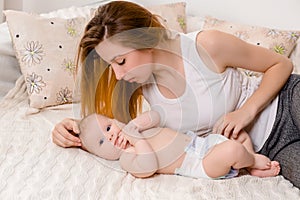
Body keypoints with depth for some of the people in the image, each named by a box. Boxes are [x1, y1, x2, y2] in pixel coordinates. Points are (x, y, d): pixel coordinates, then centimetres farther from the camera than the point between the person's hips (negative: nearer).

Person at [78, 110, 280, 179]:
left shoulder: (133, 129, 12)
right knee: (233, 149, -30)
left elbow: (155, 116, -1)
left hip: (201, 141, 9)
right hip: (198, 164, -9)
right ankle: (253, 159, 3)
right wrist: (137, 140, -24)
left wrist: (134, 125, -15)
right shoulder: (127, 157, -11)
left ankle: (256, 168, 12)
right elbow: (149, 167, -29)